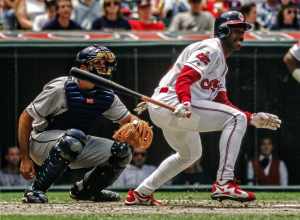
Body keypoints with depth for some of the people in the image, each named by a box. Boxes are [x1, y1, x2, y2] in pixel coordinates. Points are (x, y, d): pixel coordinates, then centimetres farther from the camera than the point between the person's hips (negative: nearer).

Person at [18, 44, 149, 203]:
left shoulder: (106, 96, -2)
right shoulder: (60, 89, -21)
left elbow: (128, 119, 6)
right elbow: (26, 117, -17)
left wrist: (137, 124, -21)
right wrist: (25, 159, -18)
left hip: (76, 146, 7)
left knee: (122, 152, -5)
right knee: (75, 136, -38)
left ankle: (84, 189, 17)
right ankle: (35, 191, -29)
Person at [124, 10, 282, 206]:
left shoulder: (221, 62, 24)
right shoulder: (210, 50, -8)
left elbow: (222, 103, 20)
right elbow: (184, 79, -23)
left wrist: (253, 119, 11)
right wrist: (185, 103, -41)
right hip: (171, 101, -11)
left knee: (191, 153, 32)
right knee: (236, 118, -17)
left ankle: (141, 193, 34)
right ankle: (224, 184, -23)